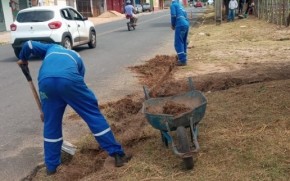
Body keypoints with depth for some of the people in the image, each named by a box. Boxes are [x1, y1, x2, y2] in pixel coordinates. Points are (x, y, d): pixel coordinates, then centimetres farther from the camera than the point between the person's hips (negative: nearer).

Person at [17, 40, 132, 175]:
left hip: (45, 81, 2)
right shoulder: (77, 58, 37)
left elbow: (28, 45, 32)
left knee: (51, 123, 16)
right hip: (69, 79, -1)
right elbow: (78, 84, 33)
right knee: (93, 113, 9)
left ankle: (51, 167, 27)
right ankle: (117, 154, 11)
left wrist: (23, 59, 52)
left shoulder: (52, 48, 41)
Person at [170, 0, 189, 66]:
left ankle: (183, 60, -10)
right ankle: (183, 58, 24)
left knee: (178, 43, -5)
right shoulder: (181, 6, 29)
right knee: (183, 42, 17)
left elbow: (173, 15, -7)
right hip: (186, 24, 8)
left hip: (180, 25, -8)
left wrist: (173, 25, 8)